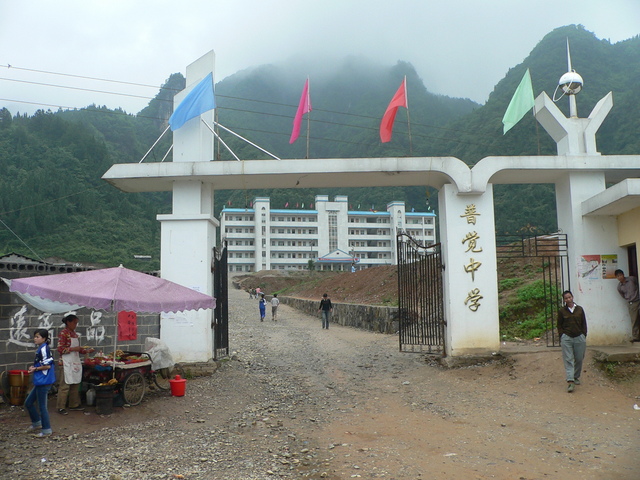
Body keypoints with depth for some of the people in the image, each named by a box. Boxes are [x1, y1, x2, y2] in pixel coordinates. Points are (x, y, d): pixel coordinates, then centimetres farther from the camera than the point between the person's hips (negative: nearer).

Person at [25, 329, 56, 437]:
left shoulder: (44, 349, -18)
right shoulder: (40, 349, 13)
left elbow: (48, 365, -22)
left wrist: (35, 369, -10)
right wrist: (33, 367, 6)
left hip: (44, 382, -10)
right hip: (39, 382, 10)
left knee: (42, 406, -1)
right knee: (28, 403, 19)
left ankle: (46, 430, 10)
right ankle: (37, 422, 35)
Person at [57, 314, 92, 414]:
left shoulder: (74, 333, 13)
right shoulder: (63, 333, -11)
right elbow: (60, 349, -15)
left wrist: (86, 351, 8)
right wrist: (73, 349, -20)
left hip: (76, 361, 8)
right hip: (67, 362, -8)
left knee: (76, 384, 12)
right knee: (65, 385, -5)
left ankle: (74, 404, 21)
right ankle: (61, 407, 3)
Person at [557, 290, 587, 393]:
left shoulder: (579, 309, 6)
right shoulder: (561, 311, 2)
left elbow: (584, 324, 11)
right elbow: (559, 325, 6)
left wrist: (584, 335, 3)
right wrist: (562, 336, -4)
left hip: (579, 337, 2)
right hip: (567, 338, -2)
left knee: (579, 359, 8)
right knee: (568, 359, -7)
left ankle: (576, 377, 29)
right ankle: (570, 381, -12)